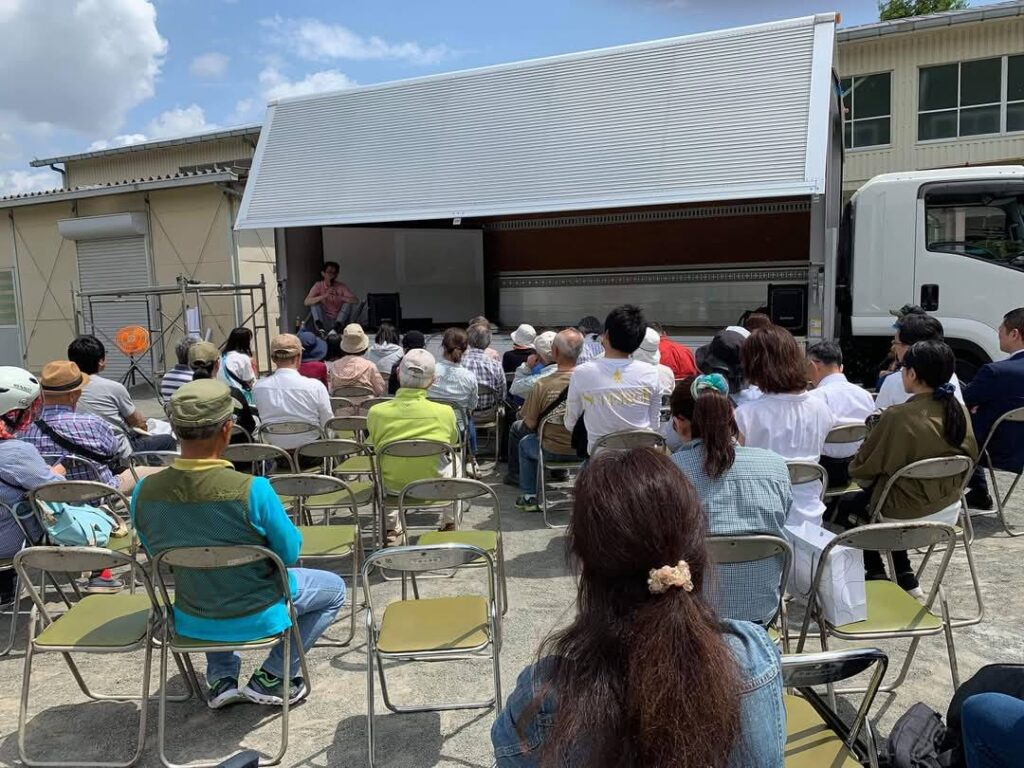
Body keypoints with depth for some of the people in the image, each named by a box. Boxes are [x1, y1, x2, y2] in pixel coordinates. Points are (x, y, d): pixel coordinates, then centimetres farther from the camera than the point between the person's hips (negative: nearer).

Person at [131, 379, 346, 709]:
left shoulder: (144, 492, -17)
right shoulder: (251, 490, -31)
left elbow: (157, 555, 2)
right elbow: (290, 552, -16)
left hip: (191, 622, 5)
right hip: (255, 618, -4)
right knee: (334, 588, 21)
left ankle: (221, 680, 31)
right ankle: (271, 678, 16)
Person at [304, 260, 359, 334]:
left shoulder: (341, 286, -4)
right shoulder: (318, 285, -3)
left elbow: (356, 301, -17)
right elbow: (306, 302, -18)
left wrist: (339, 297, -32)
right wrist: (324, 296, -32)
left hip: (339, 321, 0)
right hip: (324, 322, 0)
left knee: (349, 303, -18)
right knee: (314, 302, -17)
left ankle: (336, 328, -30)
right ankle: (320, 327, -32)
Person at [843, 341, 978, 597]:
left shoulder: (898, 416, -25)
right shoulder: (960, 411, -6)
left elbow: (861, 468, -15)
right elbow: (970, 457, 11)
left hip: (905, 516, -6)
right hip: (949, 511, 6)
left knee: (847, 506, 21)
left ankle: (876, 576, 26)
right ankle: (906, 578, 31)